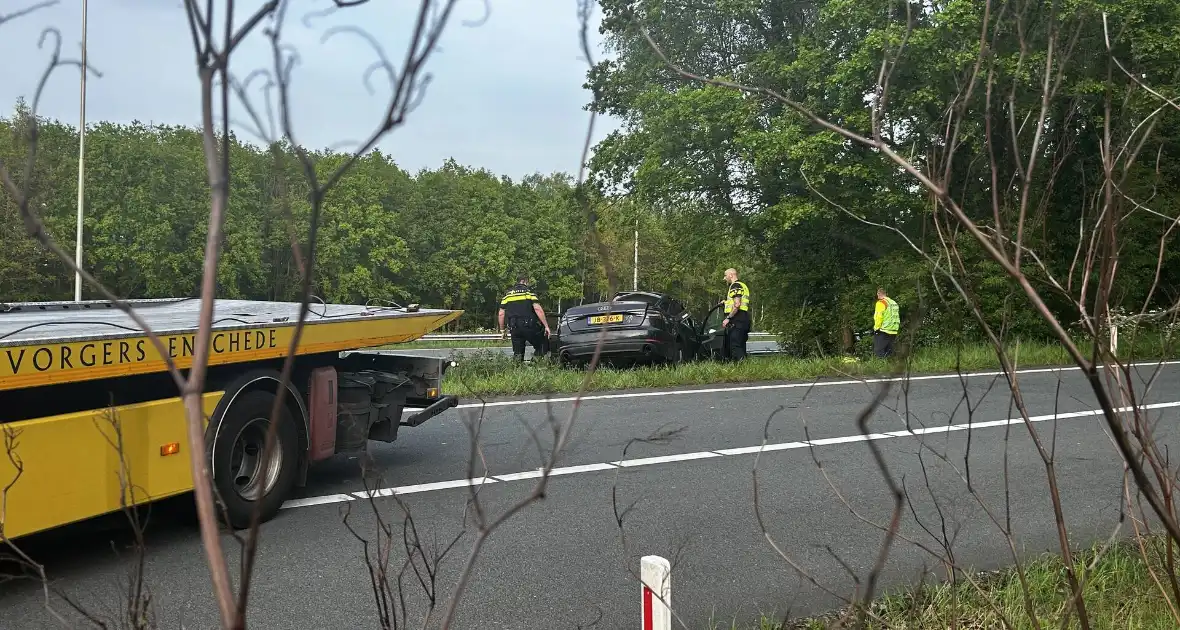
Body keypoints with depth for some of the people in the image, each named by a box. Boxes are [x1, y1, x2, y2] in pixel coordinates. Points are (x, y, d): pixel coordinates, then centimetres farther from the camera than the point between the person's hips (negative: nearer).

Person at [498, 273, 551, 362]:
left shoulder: (508, 294, 15)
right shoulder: (529, 291, 3)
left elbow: (501, 314, 12)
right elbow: (537, 309, -10)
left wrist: (502, 330, 23)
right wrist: (546, 326, -9)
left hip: (515, 329, 4)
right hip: (530, 327, -4)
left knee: (517, 354, 12)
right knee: (542, 347, 9)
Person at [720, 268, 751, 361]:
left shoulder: (735, 286, -9)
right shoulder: (742, 285, 24)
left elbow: (737, 304, -19)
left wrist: (728, 318, -18)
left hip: (737, 320, -11)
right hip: (743, 320, 11)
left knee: (735, 346, -13)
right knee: (741, 346, 11)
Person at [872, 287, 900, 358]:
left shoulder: (881, 303, -9)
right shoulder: (894, 303, 15)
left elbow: (878, 317, -17)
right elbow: (896, 317, 16)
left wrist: (876, 328, -10)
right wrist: (894, 328, 19)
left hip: (883, 331, -8)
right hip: (893, 332, 8)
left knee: (879, 352, -6)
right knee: (888, 352, 15)